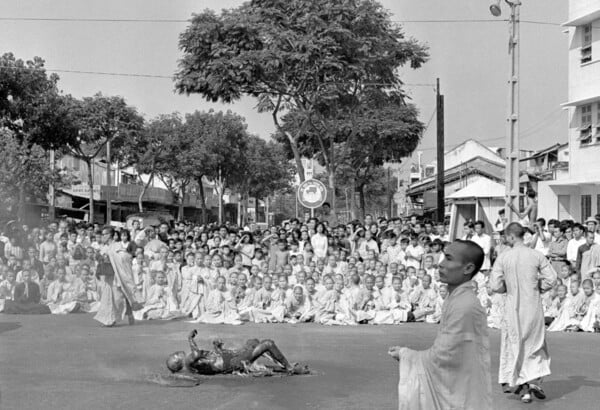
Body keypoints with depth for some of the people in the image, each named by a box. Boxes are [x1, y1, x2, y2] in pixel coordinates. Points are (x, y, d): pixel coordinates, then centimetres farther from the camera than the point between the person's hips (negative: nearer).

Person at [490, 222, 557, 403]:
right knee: (535, 344, 16)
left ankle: (524, 388, 9)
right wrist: (536, 287, 11)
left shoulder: (503, 257, -7)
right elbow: (551, 279, -5)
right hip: (533, 305, 1)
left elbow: (495, 285, -7)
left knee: (515, 346, 9)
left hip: (513, 306, -1)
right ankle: (534, 380, 2)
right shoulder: (536, 255, -3)